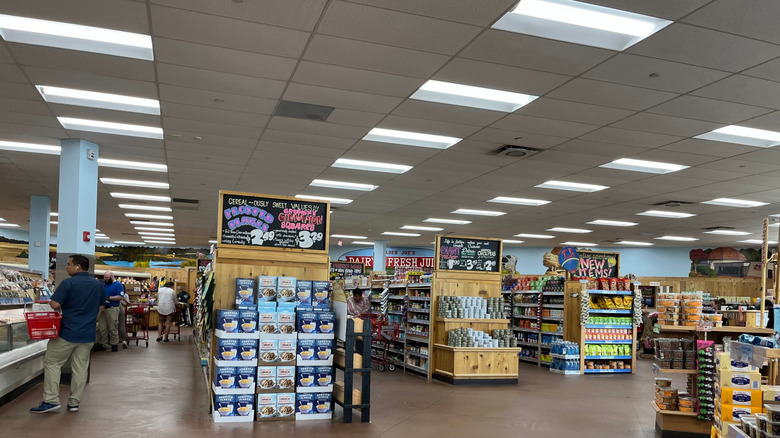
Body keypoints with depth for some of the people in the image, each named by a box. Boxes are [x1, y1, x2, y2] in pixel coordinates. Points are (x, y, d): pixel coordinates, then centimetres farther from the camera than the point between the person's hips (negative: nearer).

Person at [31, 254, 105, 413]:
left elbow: (55, 304, -18)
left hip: (68, 333, -5)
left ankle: (51, 400, 5)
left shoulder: (68, 283, -13)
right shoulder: (98, 285, 7)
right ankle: (74, 403, 15)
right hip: (88, 334, 5)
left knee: (52, 363, 9)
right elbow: (101, 308, 14)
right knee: (80, 368, 10)